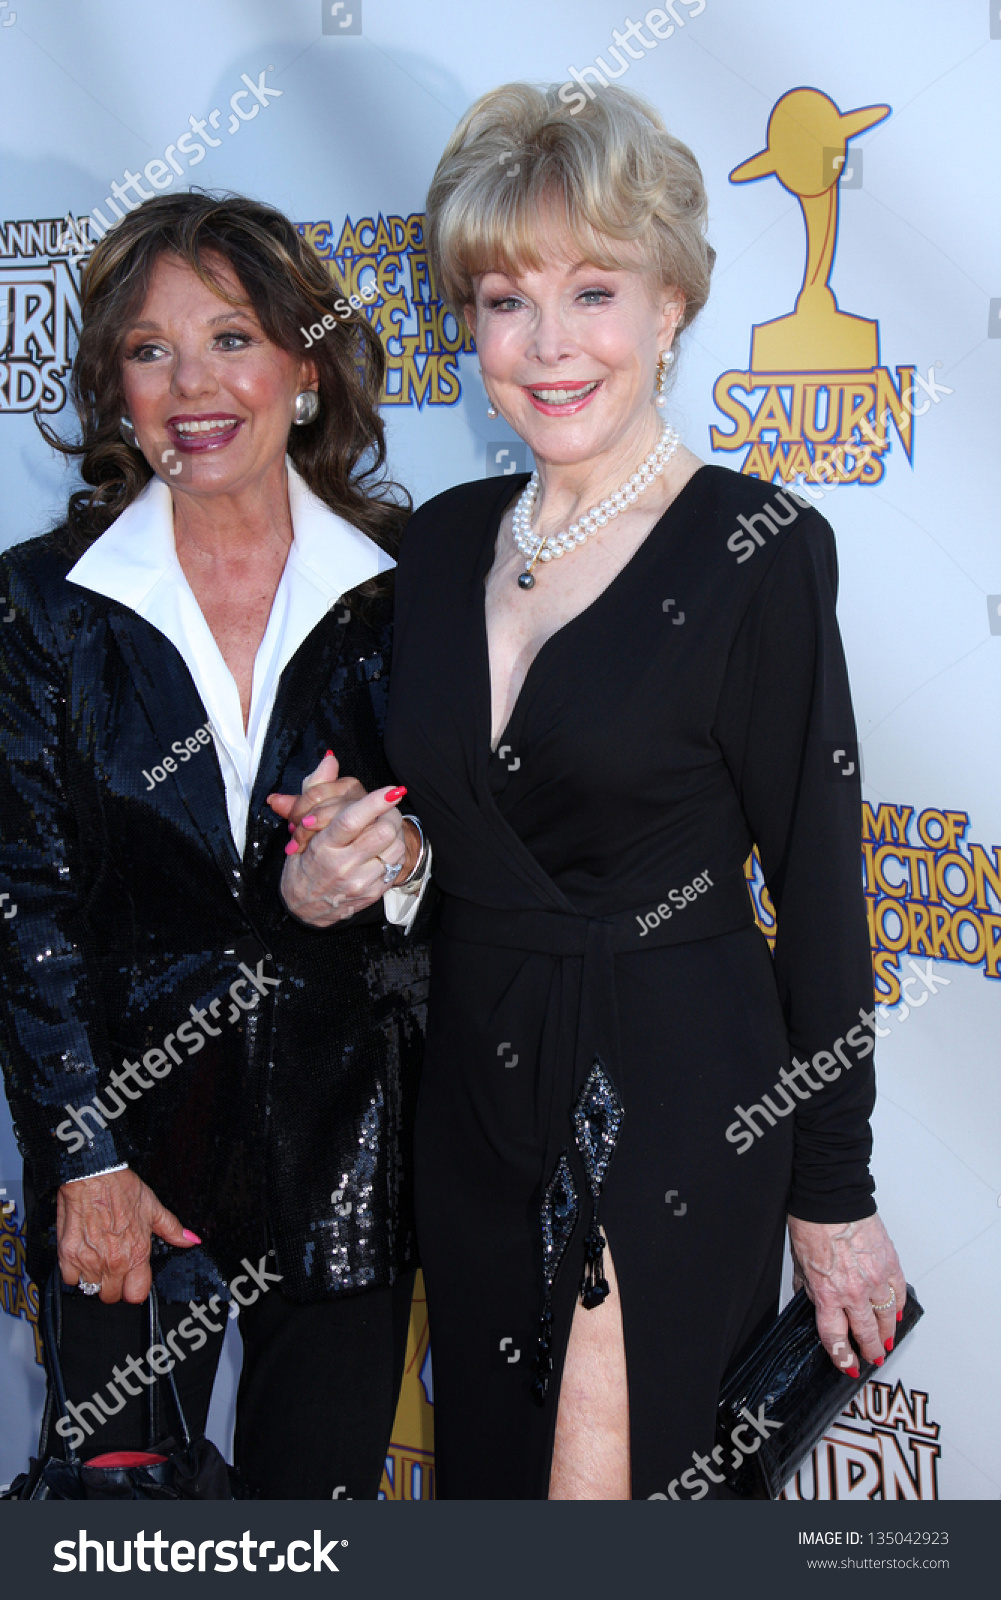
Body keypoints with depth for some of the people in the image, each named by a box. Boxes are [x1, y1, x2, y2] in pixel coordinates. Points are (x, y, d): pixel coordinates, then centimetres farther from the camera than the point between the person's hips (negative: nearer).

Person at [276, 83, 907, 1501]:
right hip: (475, 1095, 6)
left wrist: (834, 1195, -8)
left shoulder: (757, 550, -13)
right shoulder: (444, 540, 5)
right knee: (486, 1463, 19)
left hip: (674, 1110, -6)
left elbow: (821, 891, -10)